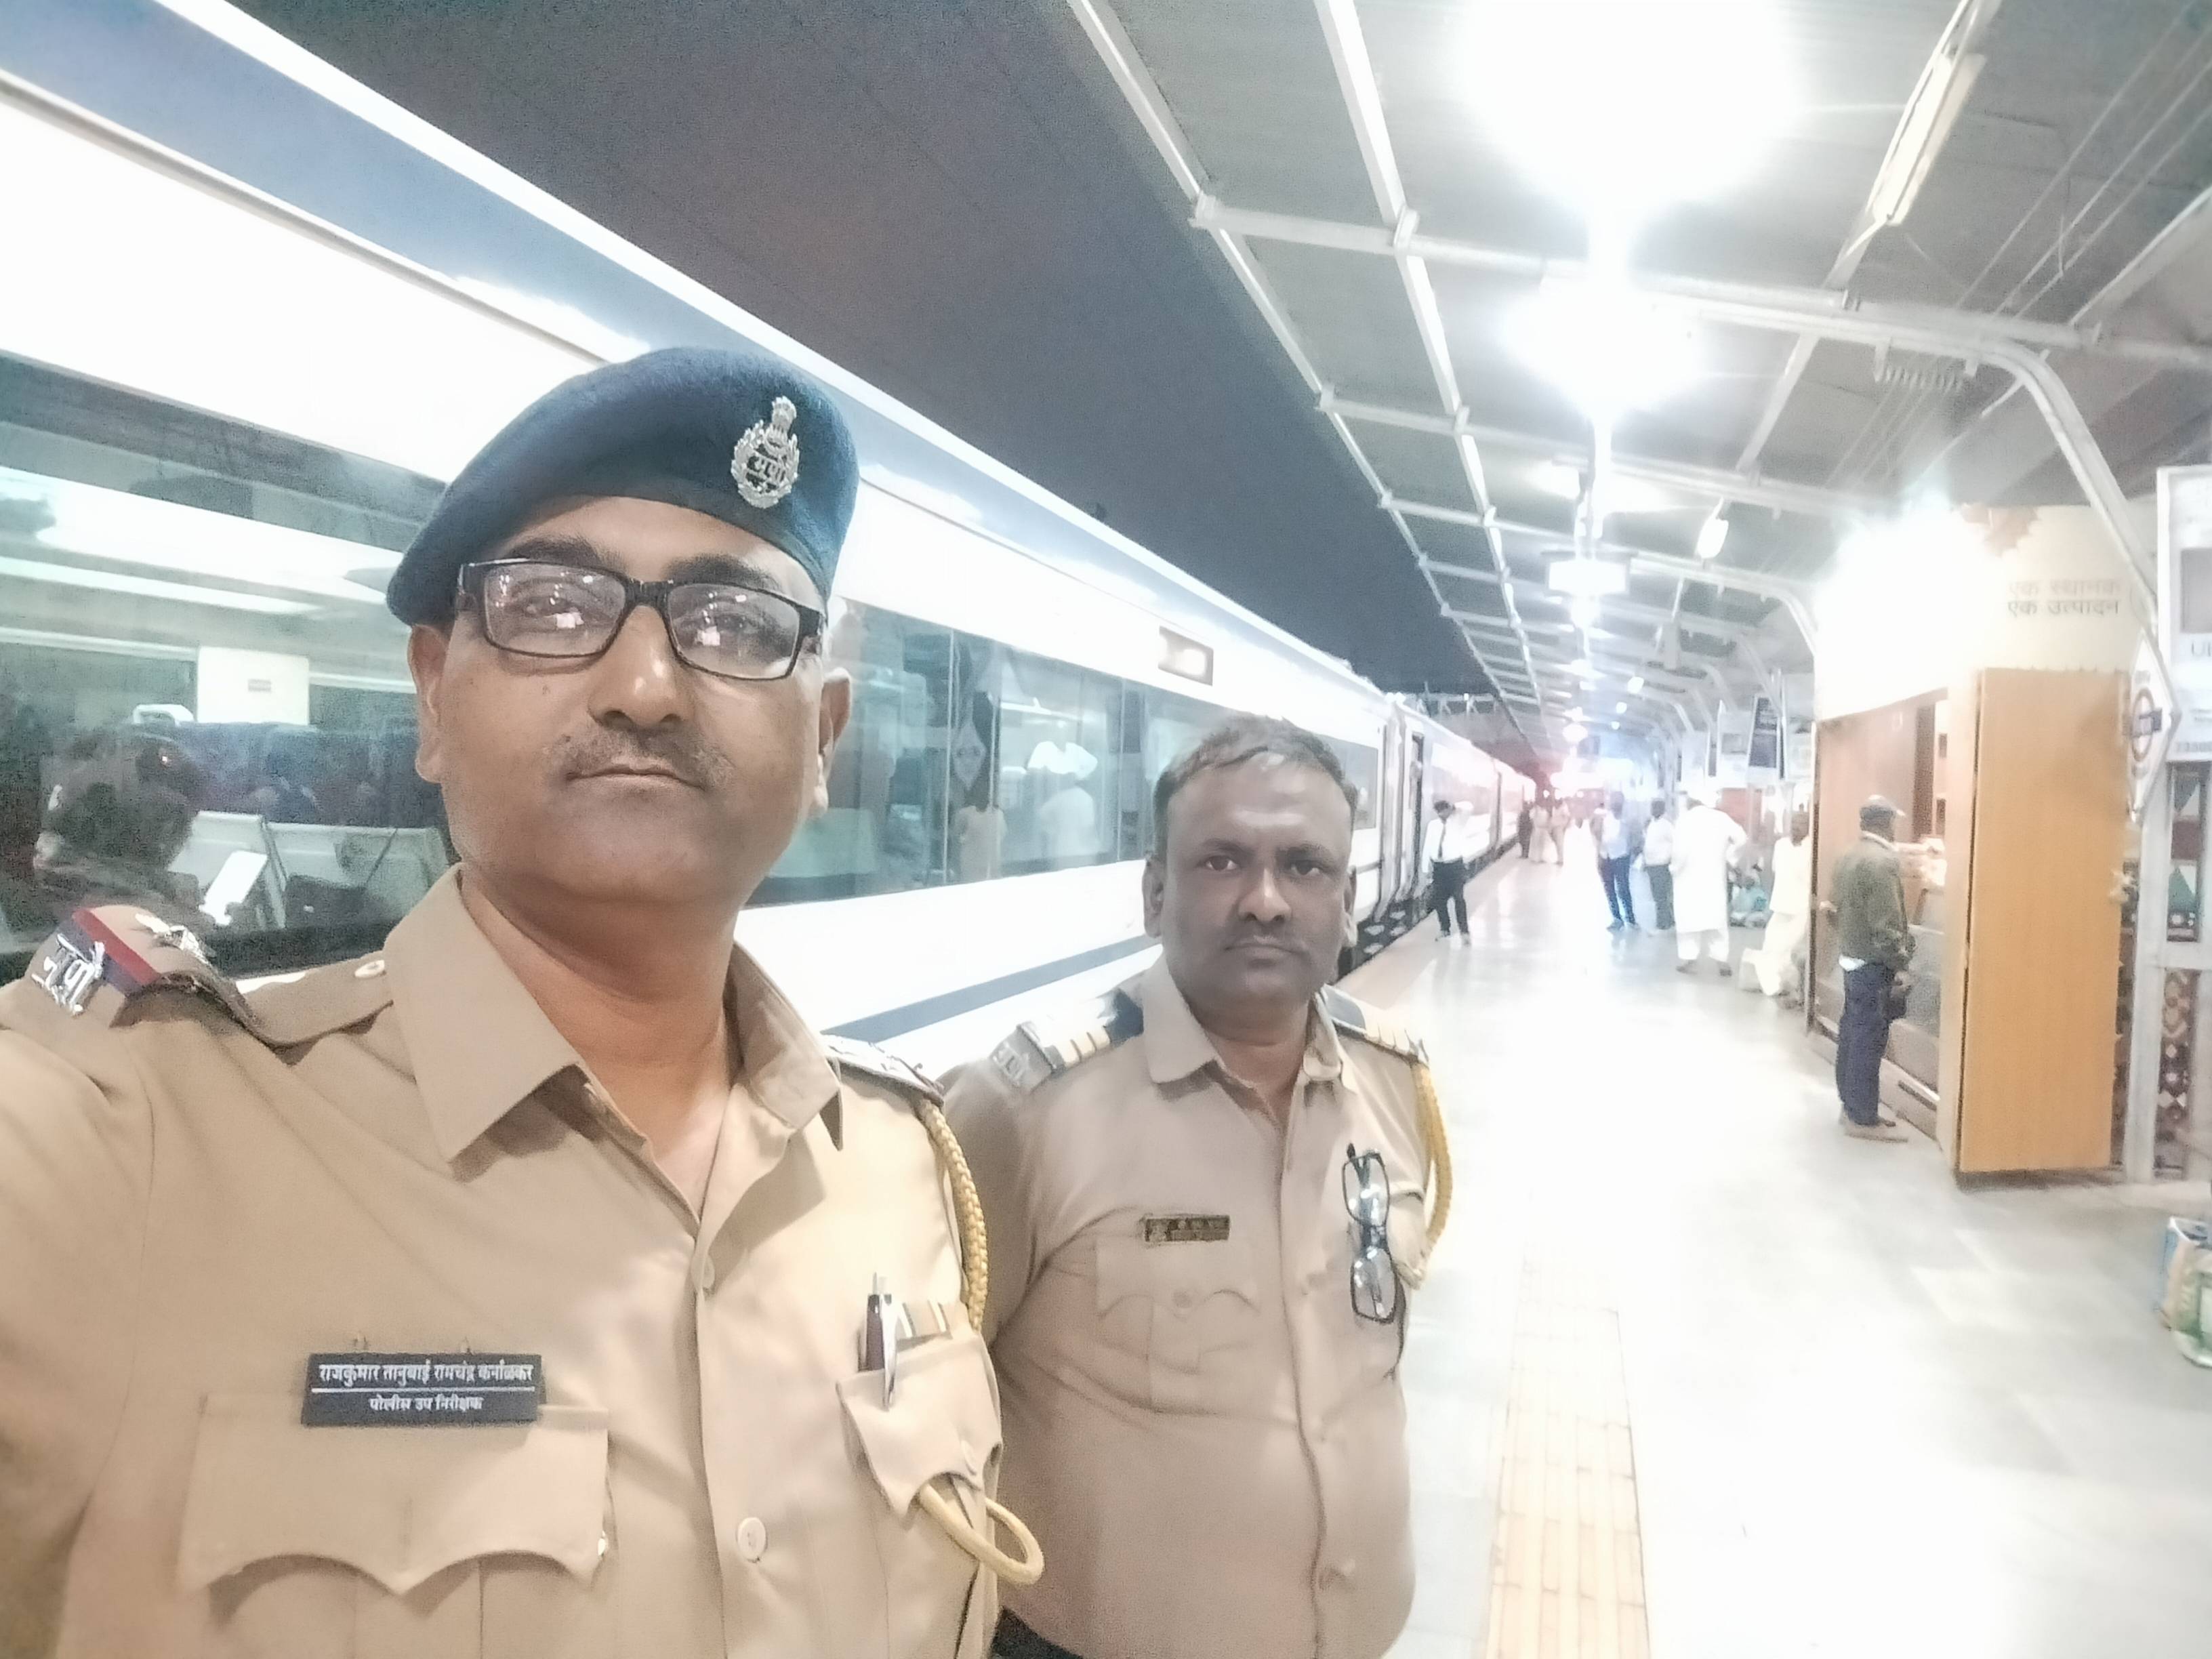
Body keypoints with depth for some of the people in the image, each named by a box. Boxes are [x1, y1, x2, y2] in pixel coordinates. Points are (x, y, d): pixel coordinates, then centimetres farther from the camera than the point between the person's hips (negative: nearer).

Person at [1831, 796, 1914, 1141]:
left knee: (1851, 1035, 14)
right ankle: (1864, 1119, 2)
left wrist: (1847, 946, 19)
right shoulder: (1882, 862, -20)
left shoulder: (1847, 858, 9)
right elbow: (1887, 925, -22)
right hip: (1873, 965, -9)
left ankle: (1852, 1106, 23)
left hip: (1851, 958, 9)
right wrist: (1903, 962, -11)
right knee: (1868, 1041, -3)